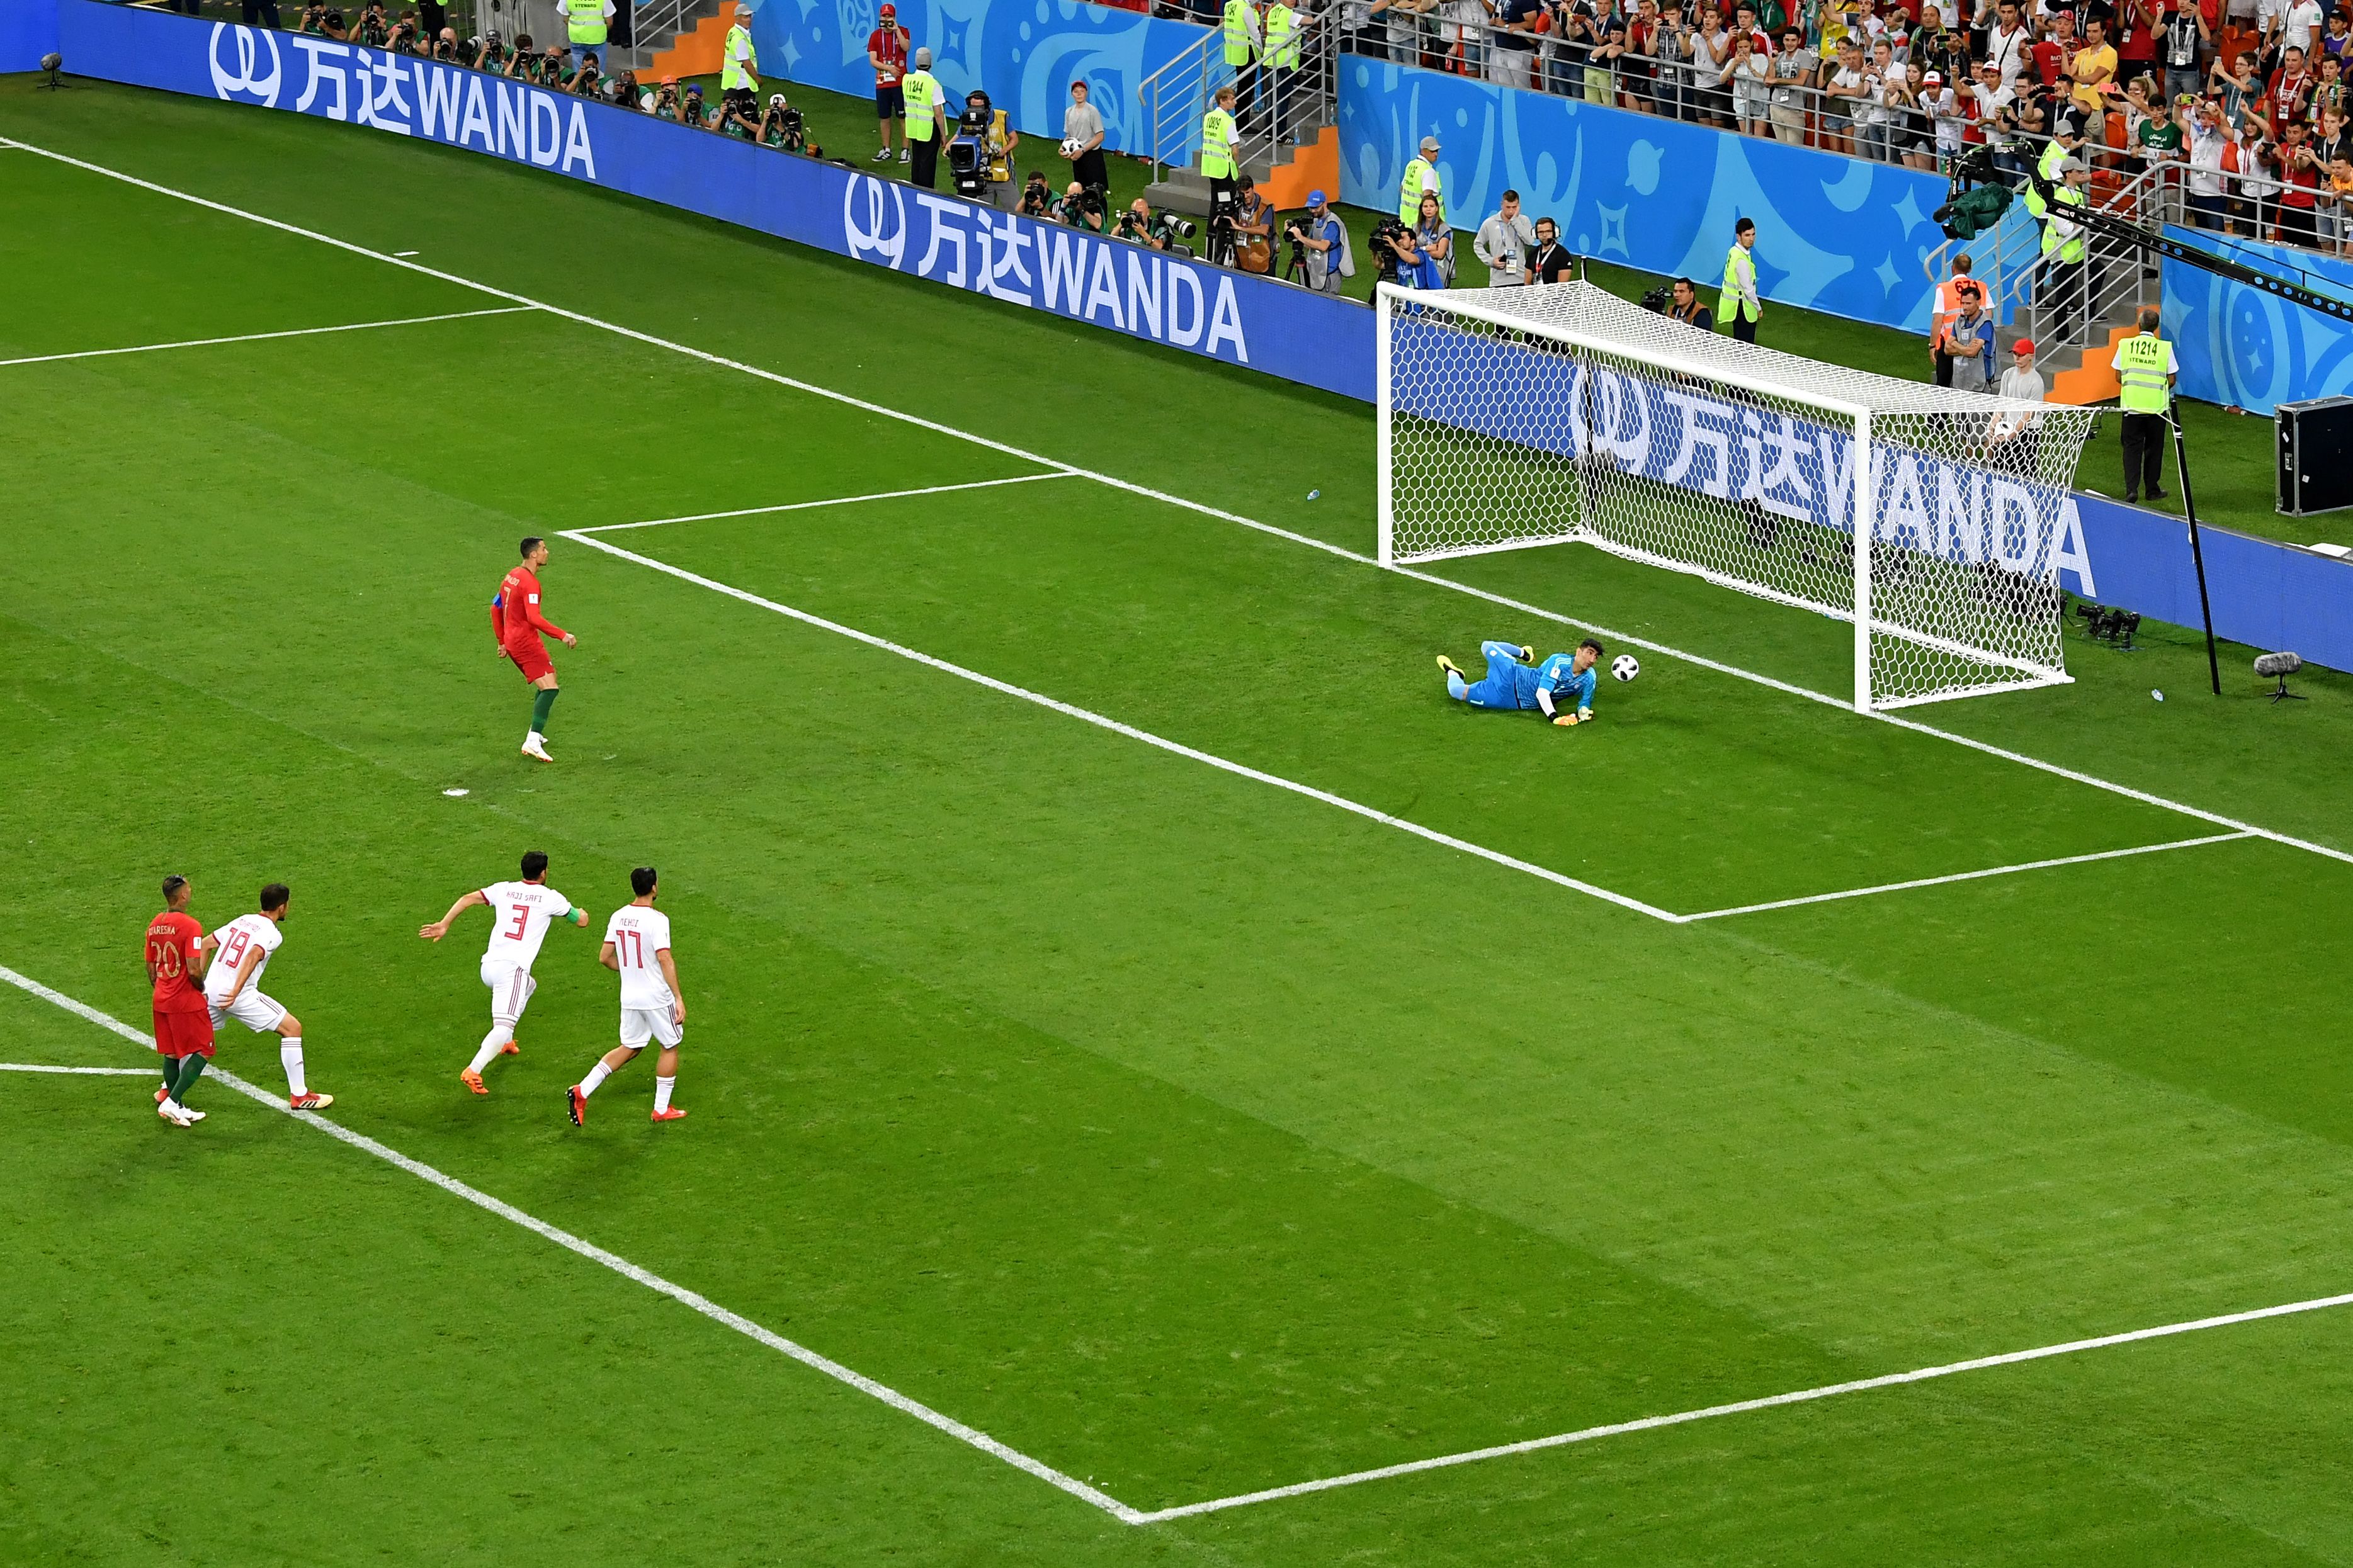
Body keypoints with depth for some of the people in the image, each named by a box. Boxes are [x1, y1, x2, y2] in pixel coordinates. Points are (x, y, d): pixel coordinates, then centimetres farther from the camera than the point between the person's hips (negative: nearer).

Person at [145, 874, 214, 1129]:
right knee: (201, 1053, 2)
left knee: (171, 1055, 16)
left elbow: (151, 968, 12)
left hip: (162, 1000, 8)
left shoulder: (154, 925, 5)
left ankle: (178, 1109, 22)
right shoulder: (190, 926, -19)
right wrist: (202, 988, -4)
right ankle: (172, 1102, -7)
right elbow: (193, 970, -23)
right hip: (187, 1002, -8)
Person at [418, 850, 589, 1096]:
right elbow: (581, 921, 16)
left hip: (488, 966, 6)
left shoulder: (504, 890, 13)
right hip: (512, 968, -6)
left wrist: (444, 924, 1)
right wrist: (582, 913, 40)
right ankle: (473, 1071, -37)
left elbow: (468, 899, 2)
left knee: (528, 986, 37)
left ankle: (504, 1043, 42)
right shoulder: (551, 898, 4)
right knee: (504, 1026, -15)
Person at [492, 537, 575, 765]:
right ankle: (533, 741, -24)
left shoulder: (511, 577, 13)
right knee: (550, 688, -15)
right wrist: (562, 635, -27)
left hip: (512, 642, 10)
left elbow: (496, 608, 21)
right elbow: (534, 618, -28)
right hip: (526, 641, -10)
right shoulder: (529, 582, -18)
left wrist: (502, 642, 27)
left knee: (548, 682, 22)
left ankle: (536, 735, 21)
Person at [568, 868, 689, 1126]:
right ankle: (662, 1109, 20)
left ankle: (582, 1090, 6)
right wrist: (679, 998, -21)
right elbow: (665, 960, -23)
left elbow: (605, 958, 7)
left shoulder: (618, 917, 1)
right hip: (658, 998, -6)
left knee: (630, 1049, 19)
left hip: (629, 998, 6)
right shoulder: (657, 920, -19)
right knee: (670, 1047, 14)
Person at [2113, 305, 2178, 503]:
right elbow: (2172, 380, -2)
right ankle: (2152, 489, 19)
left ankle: (2131, 489, -7)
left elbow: (2119, 377, 3)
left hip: (2131, 404, 0)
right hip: (2157, 406, 0)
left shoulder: (2125, 345, -3)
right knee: (2154, 448, 12)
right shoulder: (2165, 347, -6)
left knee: (2132, 447, 5)